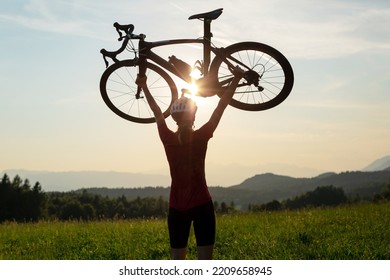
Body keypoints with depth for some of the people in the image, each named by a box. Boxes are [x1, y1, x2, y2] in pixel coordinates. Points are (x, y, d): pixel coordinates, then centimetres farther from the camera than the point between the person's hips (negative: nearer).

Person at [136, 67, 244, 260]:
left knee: (177, 261, 8)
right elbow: (221, 107, -3)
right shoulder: (201, 137, -8)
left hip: (177, 209, 3)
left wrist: (144, 86, 23)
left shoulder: (168, 139, -4)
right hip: (202, 206, -2)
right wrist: (236, 79, 4)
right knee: (205, 260, -1)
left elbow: (157, 113, 10)